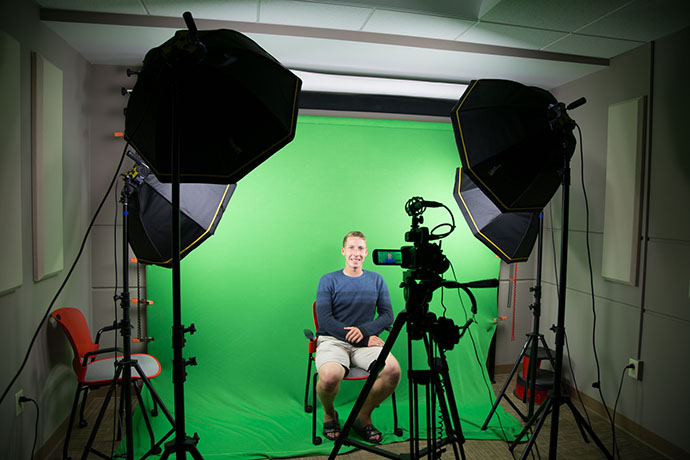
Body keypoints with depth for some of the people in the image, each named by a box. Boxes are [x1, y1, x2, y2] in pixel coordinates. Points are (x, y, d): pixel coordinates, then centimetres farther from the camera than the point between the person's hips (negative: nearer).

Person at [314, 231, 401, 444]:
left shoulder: (376, 280, 12)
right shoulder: (328, 280, 3)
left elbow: (387, 316, 8)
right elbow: (324, 320, -6)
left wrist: (364, 330, -13)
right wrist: (365, 339, -12)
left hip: (366, 341, 3)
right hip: (332, 340, -2)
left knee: (393, 370, -28)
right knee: (330, 376, -35)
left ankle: (364, 416, 2)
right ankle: (329, 414, 4)